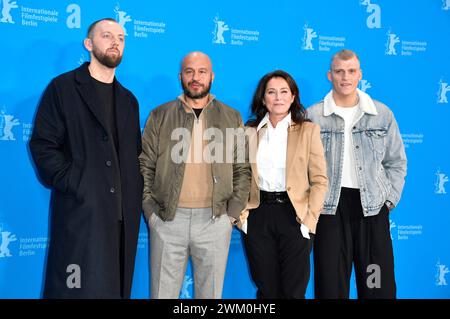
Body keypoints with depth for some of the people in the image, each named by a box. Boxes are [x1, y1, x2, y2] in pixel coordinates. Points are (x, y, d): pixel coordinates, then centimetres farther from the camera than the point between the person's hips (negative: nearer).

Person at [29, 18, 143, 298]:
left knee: (117, 288, 9)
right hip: (81, 211, -5)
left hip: (124, 214, 5)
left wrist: (136, 194, 6)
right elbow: (42, 145, -5)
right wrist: (74, 186, -14)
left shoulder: (128, 99, 19)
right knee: (80, 289, -3)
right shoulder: (63, 87, 2)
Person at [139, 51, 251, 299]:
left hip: (215, 220, 1)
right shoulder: (159, 116, 7)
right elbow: (145, 166, 5)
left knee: (210, 292, 9)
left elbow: (242, 169, 8)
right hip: (167, 220, 0)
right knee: (163, 291, 6)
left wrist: (233, 212, -1)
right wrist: (150, 210, -3)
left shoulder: (231, 118, 9)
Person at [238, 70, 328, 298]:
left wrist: (309, 219, -8)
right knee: (266, 290, 11)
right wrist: (241, 215, -2)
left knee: (293, 290, 5)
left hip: (294, 214, -1)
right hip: (258, 215, 2)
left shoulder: (308, 130, 2)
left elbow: (319, 180, 0)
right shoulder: (250, 131, 7)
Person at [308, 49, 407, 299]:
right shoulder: (312, 116, 1)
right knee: (331, 284, 5)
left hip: (373, 207, 2)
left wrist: (390, 199, 2)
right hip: (329, 208, -1)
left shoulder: (382, 114, 6)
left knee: (379, 285, 6)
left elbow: (396, 162, 12)